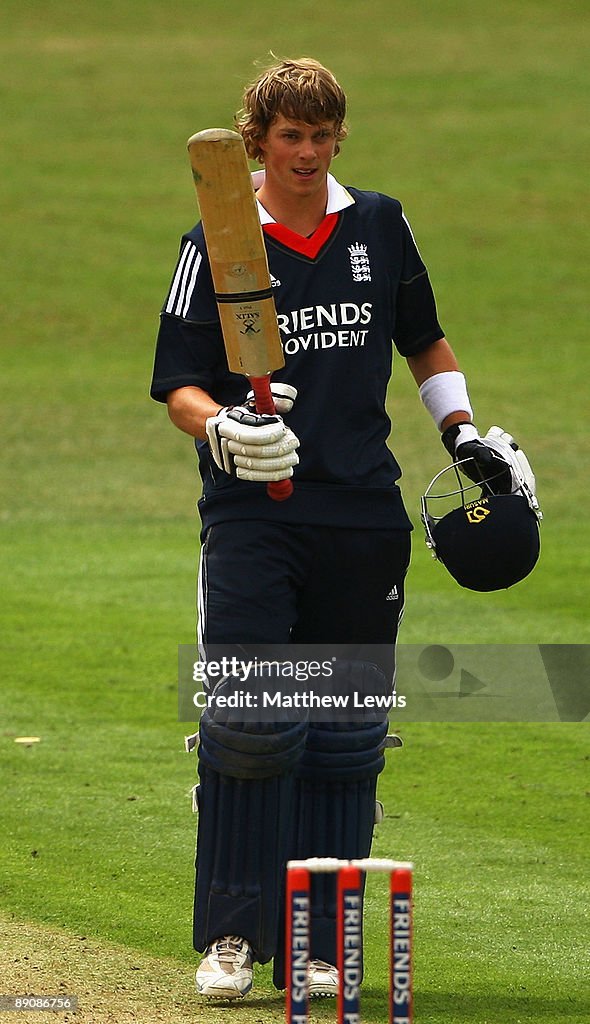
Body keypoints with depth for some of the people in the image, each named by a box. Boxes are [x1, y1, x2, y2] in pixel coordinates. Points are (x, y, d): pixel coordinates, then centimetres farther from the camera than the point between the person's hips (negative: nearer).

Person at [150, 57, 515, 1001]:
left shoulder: (380, 226, 10)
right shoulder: (217, 244, 0)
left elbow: (424, 339, 25)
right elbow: (178, 383, -1)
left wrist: (462, 431, 14)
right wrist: (222, 427, -21)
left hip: (362, 515, 3)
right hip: (250, 510, -3)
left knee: (345, 736, 4)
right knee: (247, 725, -13)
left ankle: (320, 944, 11)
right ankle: (234, 936, -3)